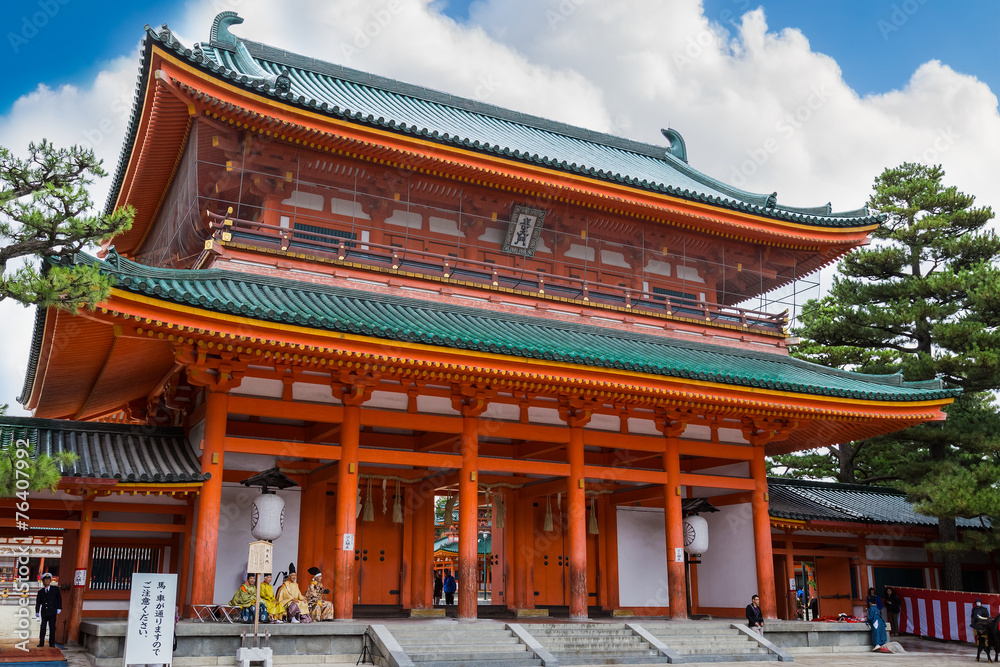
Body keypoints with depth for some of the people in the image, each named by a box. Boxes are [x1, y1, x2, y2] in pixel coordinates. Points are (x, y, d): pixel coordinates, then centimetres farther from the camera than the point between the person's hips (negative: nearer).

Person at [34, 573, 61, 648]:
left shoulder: (55, 589, 5)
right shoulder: (40, 591, 9)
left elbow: (59, 599, 5)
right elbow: (38, 602, 6)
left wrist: (59, 608, -4)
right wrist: (37, 612, -3)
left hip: (52, 612, -1)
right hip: (44, 612, 2)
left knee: (52, 628, -1)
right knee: (43, 628, 1)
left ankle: (52, 643, 4)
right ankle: (41, 643, 10)